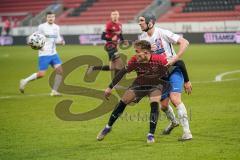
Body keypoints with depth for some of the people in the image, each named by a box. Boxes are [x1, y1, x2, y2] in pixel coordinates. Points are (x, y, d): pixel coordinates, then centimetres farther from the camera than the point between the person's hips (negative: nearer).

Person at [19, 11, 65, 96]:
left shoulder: (56, 27, 9)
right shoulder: (42, 27, -8)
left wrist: (61, 41, -3)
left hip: (53, 53, 6)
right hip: (44, 54, -6)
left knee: (60, 70, -6)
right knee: (41, 74, -9)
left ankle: (54, 91, 4)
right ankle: (25, 81, 12)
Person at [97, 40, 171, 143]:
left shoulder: (159, 60, -35)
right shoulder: (135, 60, -27)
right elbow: (123, 72, -14)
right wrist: (110, 87, -10)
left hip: (156, 85, -2)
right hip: (139, 84, 2)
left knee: (154, 103, -28)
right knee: (123, 102, -4)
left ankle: (151, 135, -17)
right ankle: (108, 127, 16)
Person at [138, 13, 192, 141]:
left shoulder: (163, 33, -14)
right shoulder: (142, 38, 5)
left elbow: (184, 42, -19)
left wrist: (175, 58, -27)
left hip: (174, 69, -6)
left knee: (174, 99, -22)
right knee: (163, 104, 6)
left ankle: (187, 132, -21)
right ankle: (173, 122, 38)